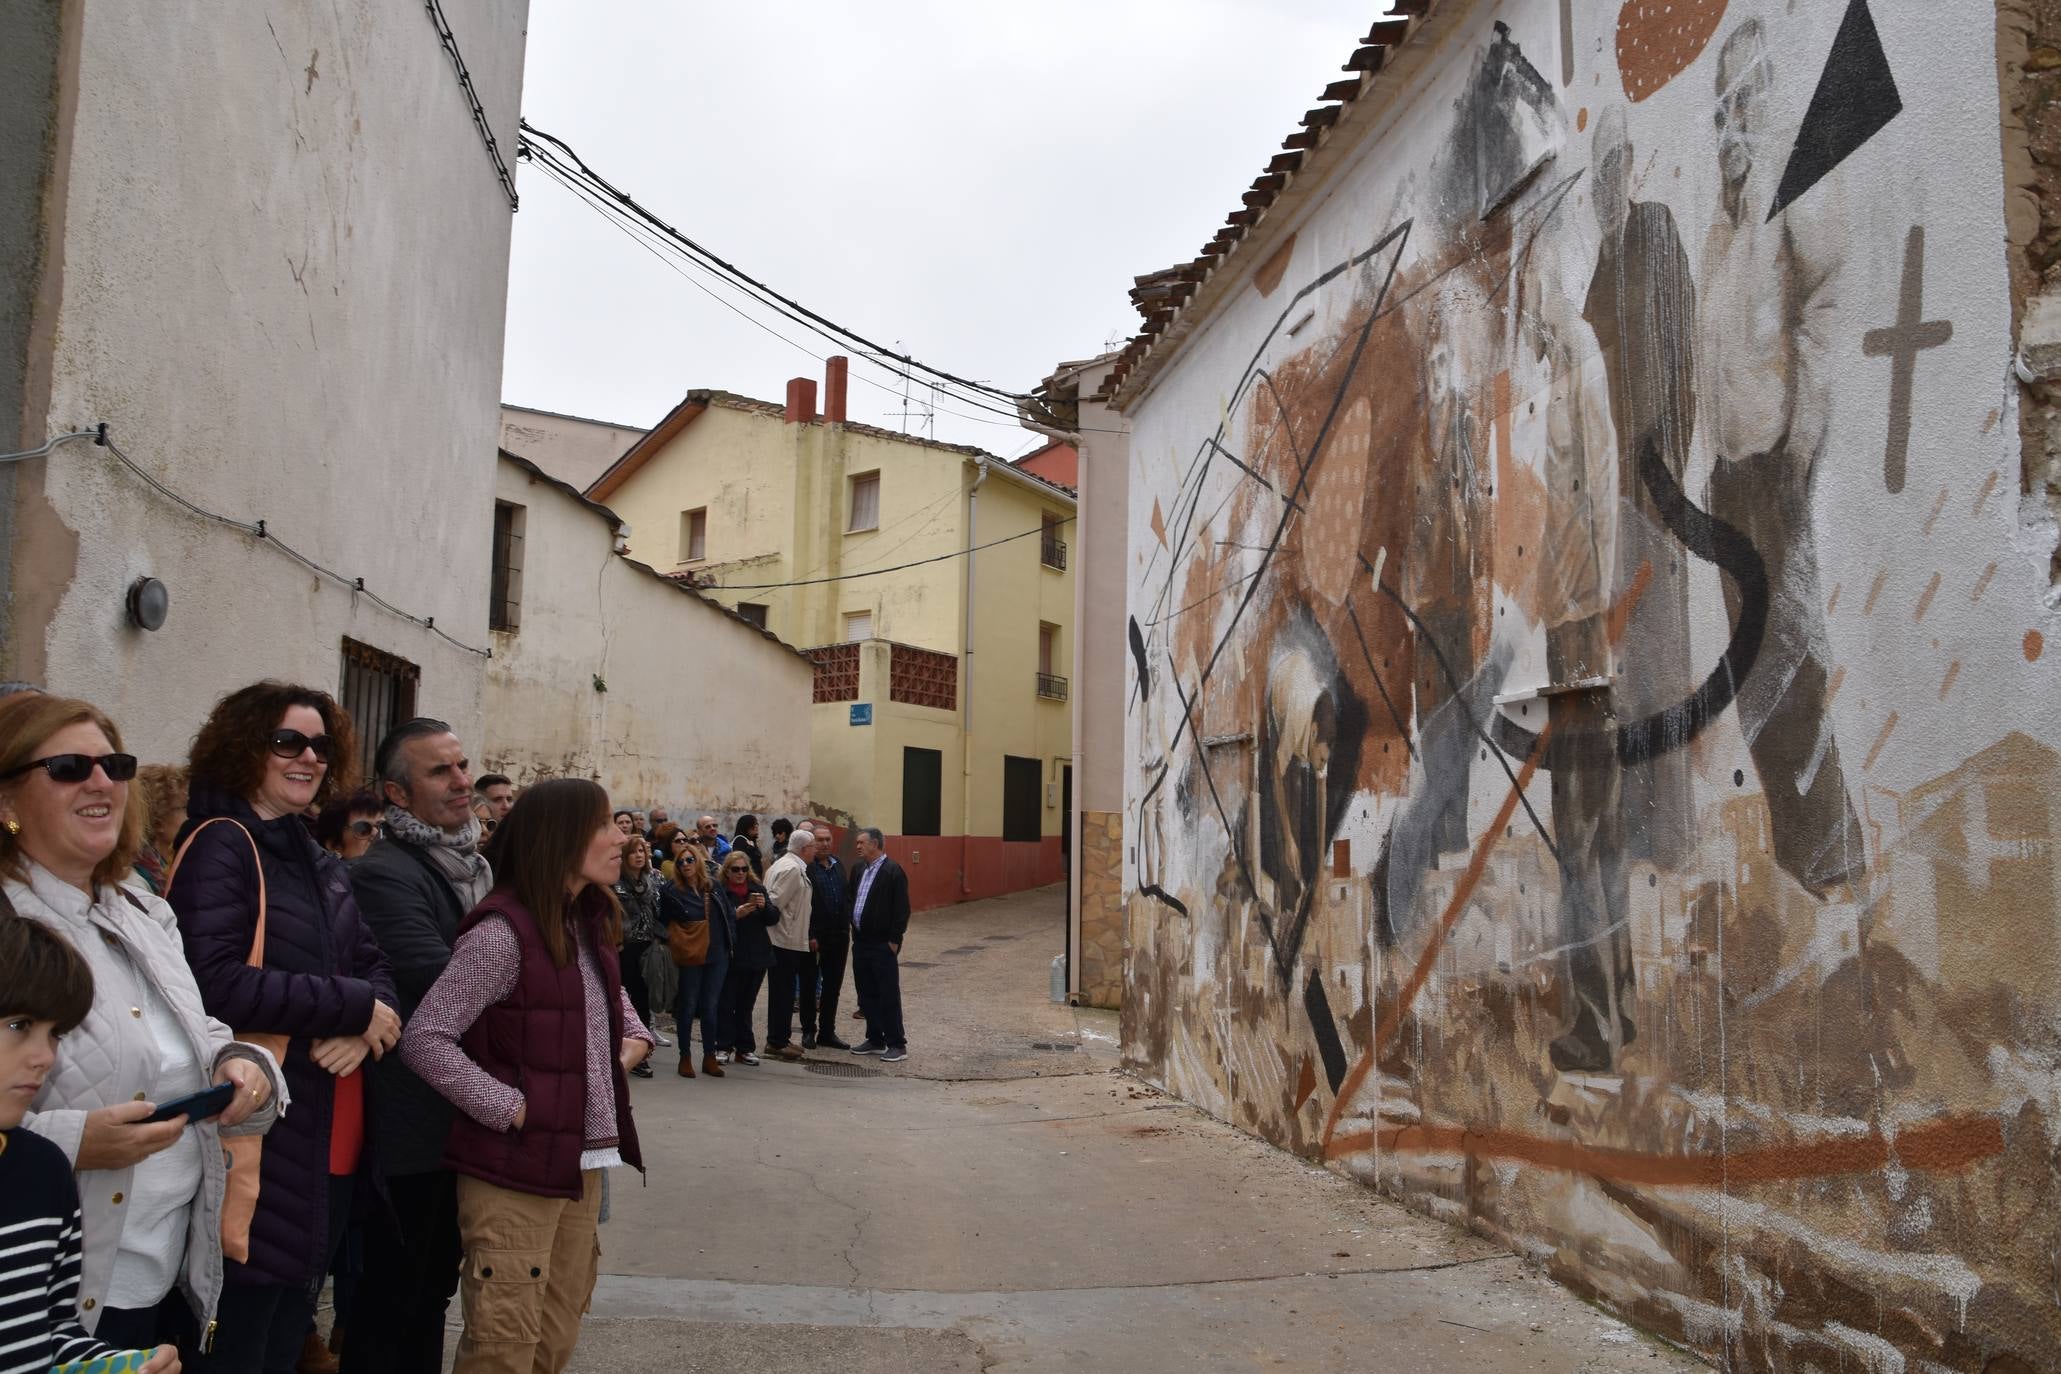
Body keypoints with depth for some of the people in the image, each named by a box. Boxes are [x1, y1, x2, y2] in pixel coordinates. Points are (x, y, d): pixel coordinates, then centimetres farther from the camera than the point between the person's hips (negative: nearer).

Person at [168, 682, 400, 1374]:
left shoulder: (321, 863, 14)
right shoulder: (219, 846, -12)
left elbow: (374, 967, 11)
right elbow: (214, 984, -24)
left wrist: (366, 1021, -12)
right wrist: (352, 1005, -16)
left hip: (331, 1135, 8)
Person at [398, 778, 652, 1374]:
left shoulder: (589, 925, 9)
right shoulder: (502, 931, -17)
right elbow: (423, 1040, -20)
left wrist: (634, 1037, 8)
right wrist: (511, 1108, -19)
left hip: (582, 1162, 8)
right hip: (515, 1168, -8)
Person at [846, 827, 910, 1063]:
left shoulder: (893, 871, -12)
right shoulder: (859, 869, 11)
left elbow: (901, 910, -14)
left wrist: (894, 940, -15)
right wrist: (854, 931, 13)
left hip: (882, 945, -8)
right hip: (860, 942, 8)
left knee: (888, 995, -3)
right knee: (867, 994, 14)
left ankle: (897, 1045, 4)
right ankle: (875, 1040, 25)